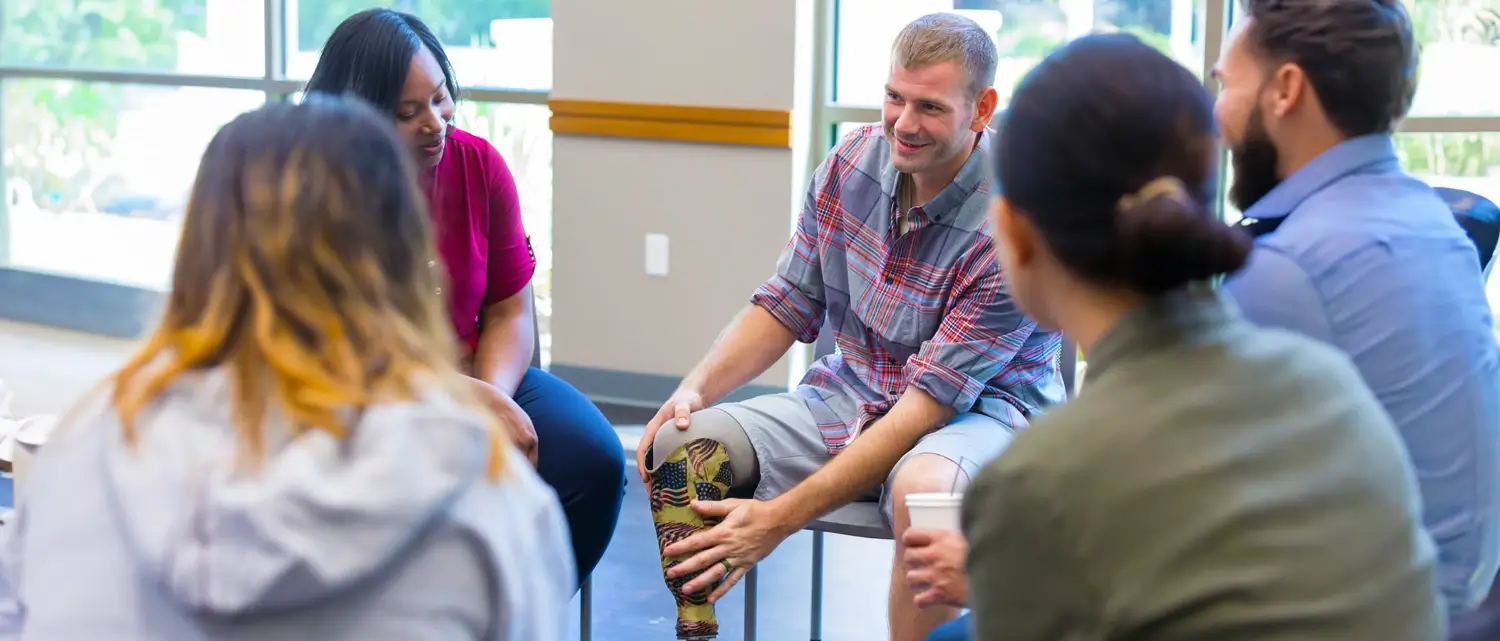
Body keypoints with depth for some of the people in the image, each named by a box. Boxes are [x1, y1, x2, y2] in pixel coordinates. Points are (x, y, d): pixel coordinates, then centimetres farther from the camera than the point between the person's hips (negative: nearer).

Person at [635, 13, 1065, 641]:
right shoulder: (851, 163, -3)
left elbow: (929, 402, -26)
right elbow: (787, 305, 7)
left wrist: (779, 518, -29)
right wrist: (696, 388, -13)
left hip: (984, 407, -6)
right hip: (853, 392, 6)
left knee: (922, 488, -41)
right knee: (679, 442, -16)